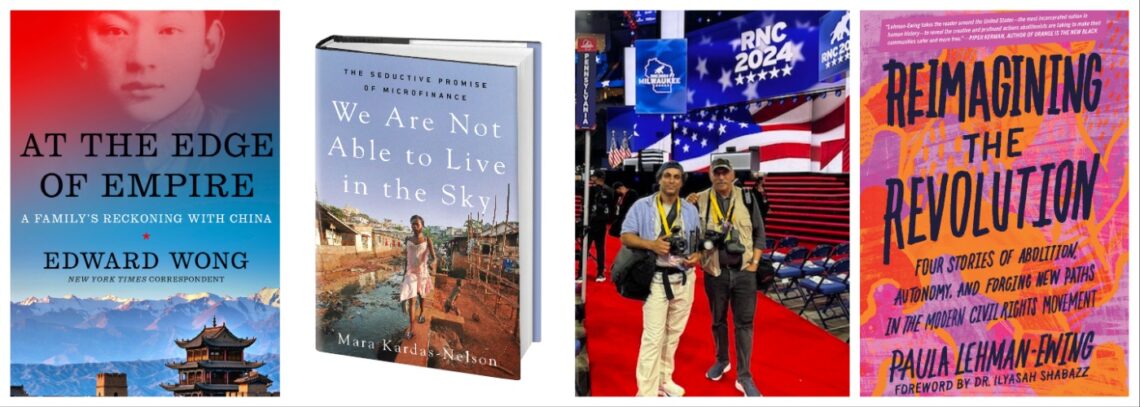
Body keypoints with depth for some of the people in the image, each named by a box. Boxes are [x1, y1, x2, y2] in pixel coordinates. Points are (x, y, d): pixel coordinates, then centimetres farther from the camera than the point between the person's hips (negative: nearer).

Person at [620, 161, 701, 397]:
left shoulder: (690, 210, 10)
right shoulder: (642, 206, -1)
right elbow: (626, 236, -3)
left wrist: (697, 255, -9)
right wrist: (651, 244, -19)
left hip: (684, 278, 5)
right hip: (657, 279, -4)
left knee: (674, 333, 12)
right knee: (653, 336, -10)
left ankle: (664, 379, 26)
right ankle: (646, 393, -8)